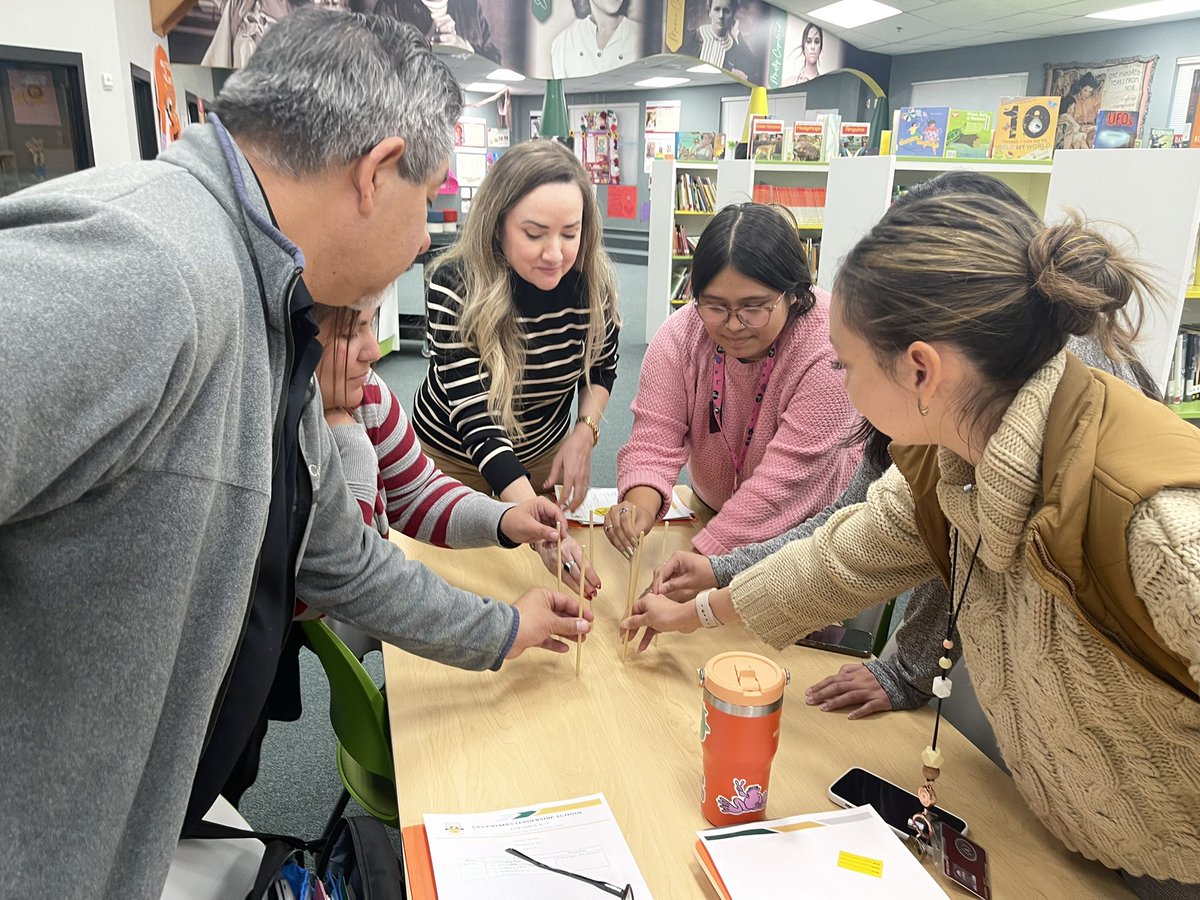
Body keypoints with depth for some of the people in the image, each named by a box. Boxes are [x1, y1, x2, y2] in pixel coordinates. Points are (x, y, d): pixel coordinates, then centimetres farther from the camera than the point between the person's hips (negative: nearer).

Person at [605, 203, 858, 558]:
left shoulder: (830, 351, -26)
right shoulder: (681, 335, -13)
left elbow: (785, 479, -28)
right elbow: (654, 435, -15)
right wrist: (640, 503, -37)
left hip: (811, 528, -2)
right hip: (712, 512, 3)